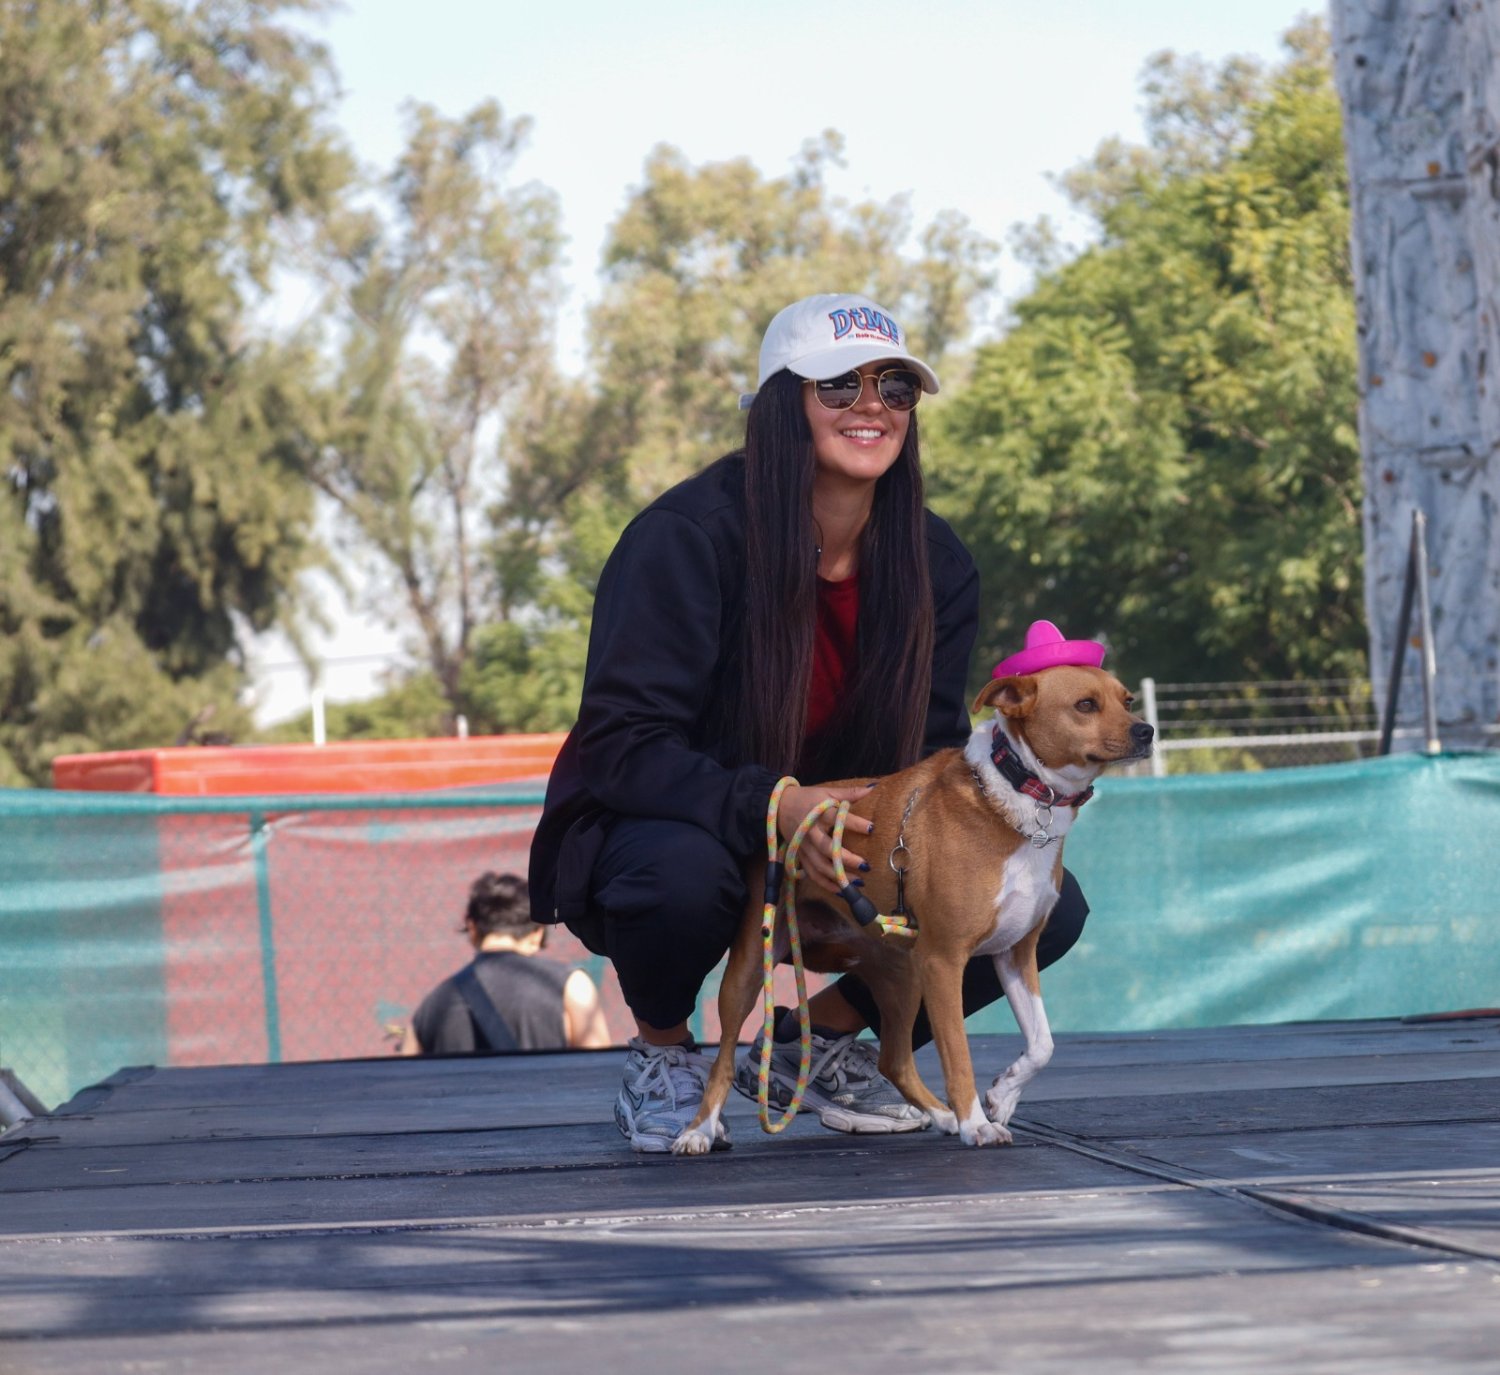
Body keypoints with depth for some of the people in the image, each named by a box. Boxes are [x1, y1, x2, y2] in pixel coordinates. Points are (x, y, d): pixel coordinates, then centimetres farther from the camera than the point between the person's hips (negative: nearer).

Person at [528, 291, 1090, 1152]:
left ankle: (820, 1037, 9)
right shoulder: (688, 537, -21)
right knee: (681, 871, -41)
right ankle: (662, 1059, -7)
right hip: (679, 832, -5)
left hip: (833, 859, 5)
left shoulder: (936, 565, -5)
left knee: (1045, 906, -14)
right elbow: (620, 746, -26)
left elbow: (934, 751, 0)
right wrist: (771, 806, -43)